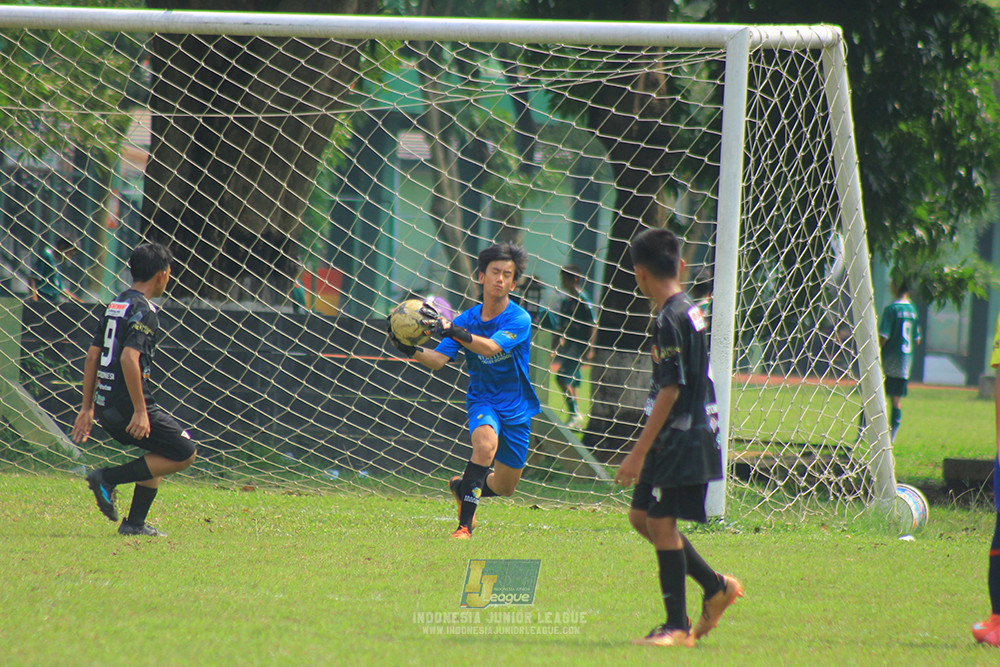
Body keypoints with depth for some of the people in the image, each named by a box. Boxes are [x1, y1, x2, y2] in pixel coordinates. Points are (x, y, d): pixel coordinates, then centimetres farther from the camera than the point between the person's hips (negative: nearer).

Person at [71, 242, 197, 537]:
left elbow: (93, 356, 16)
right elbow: (129, 358, -25)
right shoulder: (144, 311, -12)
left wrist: (88, 407, 20)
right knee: (185, 453, -2)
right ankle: (109, 477, -8)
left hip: (106, 407, 9)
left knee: (163, 452, 23)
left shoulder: (116, 305, 15)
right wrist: (140, 411, -24)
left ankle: (135, 523, 17)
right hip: (127, 405, -9)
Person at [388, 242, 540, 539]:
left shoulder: (519, 319, -16)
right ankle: (465, 524, -31)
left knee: (504, 487, 9)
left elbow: (491, 347, -34)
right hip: (482, 401, -1)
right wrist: (410, 350, -33)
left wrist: (452, 331, -49)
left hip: (516, 409, 1)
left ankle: (463, 486, 42)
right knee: (485, 444, -34)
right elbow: (438, 360, -12)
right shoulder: (466, 320, -5)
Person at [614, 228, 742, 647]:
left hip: (681, 439, -10)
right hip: (682, 438, 10)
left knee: (661, 522, -6)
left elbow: (670, 392, -21)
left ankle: (677, 627, -2)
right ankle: (716, 587, 21)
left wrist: (638, 453, -20)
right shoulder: (689, 310, 13)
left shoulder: (671, 319, -18)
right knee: (641, 517, 14)